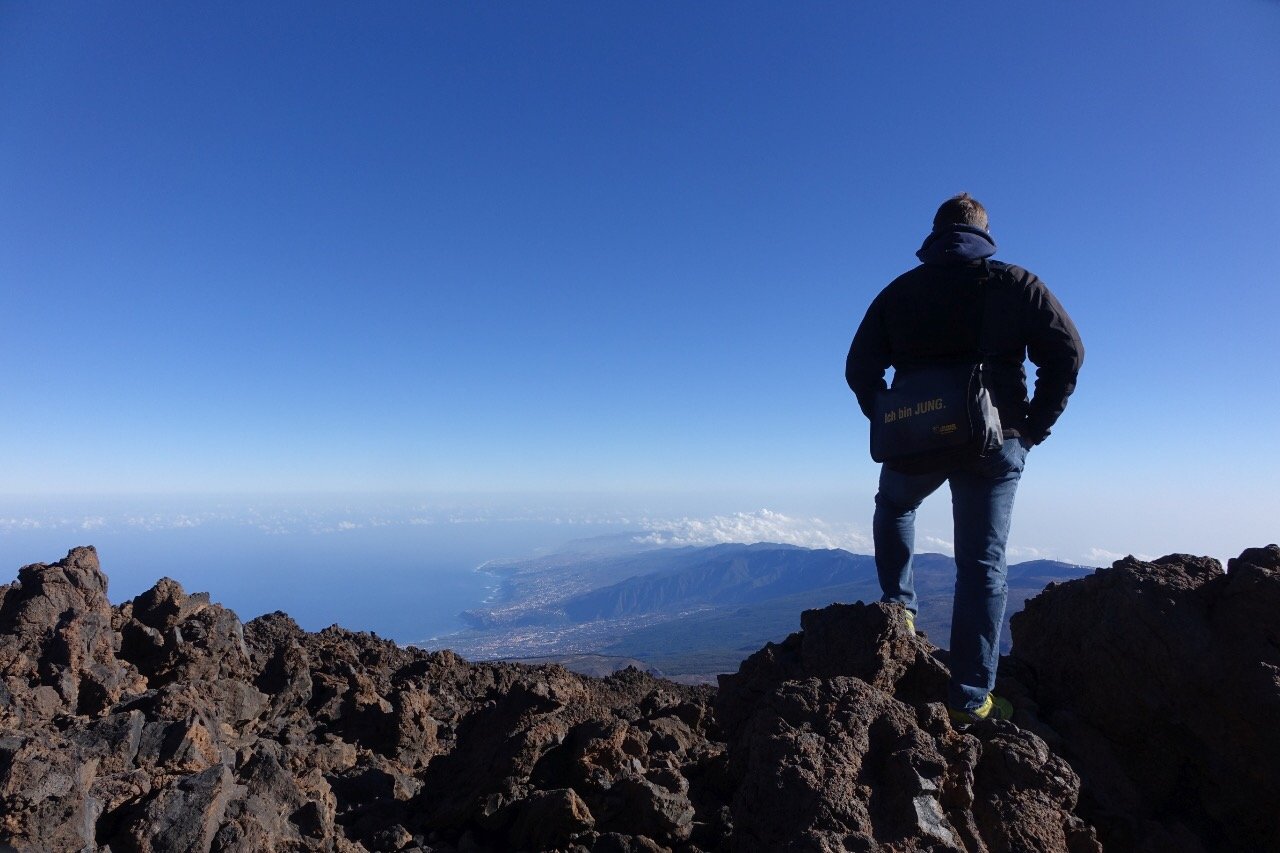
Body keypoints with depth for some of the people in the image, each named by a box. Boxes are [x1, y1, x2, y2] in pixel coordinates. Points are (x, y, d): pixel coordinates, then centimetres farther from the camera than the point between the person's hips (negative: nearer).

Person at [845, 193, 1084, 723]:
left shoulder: (899, 291, 8)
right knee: (983, 566, 5)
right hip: (995, 444, -1)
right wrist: (1035, 426, 2)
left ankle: (899, 604, 21)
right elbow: (1066, 352, -4)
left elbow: (859, 369, 5)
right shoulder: (1015, 284, 5)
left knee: (893, 507, 32)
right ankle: (970, 698, 8)